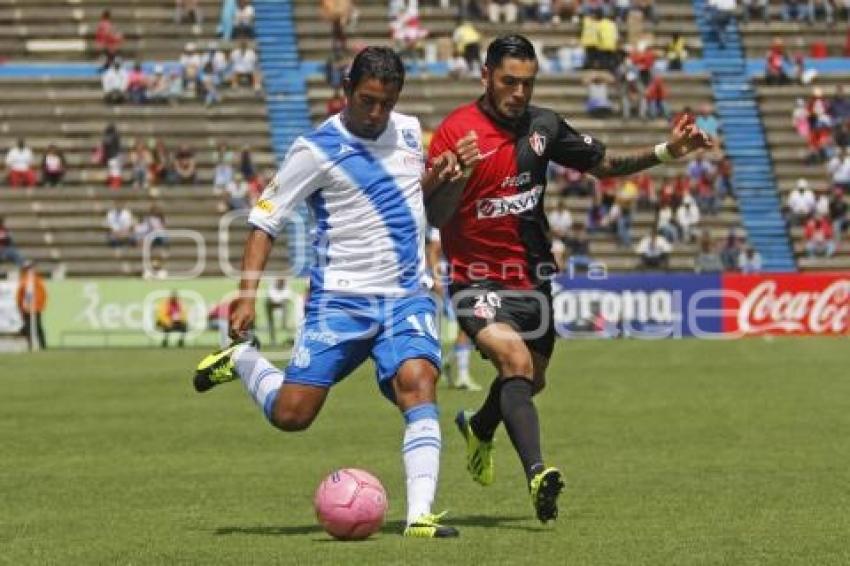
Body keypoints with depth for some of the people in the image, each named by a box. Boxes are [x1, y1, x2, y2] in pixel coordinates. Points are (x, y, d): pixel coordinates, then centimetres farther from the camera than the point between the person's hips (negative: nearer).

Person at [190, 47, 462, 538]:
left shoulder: (408, 130, 9)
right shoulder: (317, 149, -8)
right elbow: (265, 222, -5)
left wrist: (437, 176, 6)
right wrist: (248, 296, -16)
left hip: (406, 296, 3)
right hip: (340, 297, -3)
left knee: (418, 379, -24)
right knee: (291, 415, -6)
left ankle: (420, 515, -26)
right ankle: (242, 359, 27)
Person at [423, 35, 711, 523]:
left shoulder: (542, 125, 3)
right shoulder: (455, 131, -13)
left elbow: (603, 165, 14)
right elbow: (434, 216, -17)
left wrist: (668, 151, 3)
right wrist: (456, 173, -35)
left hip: (533, 278, 6)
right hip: (478, 279, -6)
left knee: (531, 379, 21)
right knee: (515, 361, -29)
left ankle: (479, 428, 54)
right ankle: (538, 475, -40)